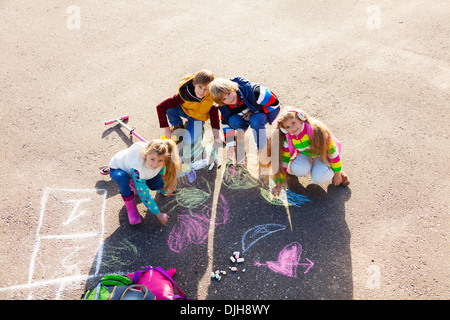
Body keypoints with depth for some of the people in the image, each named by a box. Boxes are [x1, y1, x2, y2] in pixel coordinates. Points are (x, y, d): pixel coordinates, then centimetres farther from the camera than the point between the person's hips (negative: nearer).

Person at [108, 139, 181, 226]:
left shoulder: (159, 160, -28)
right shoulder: (137, 168, -44)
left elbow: (162, 174, -2)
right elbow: (144, 193, -35)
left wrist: (164, 191, 14)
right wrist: (158, 214, -29)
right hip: (117, 168, -5)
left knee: (158, 184, -18)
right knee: (122, 177, -41)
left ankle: (133, 184, 12)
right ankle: (130, 208, -17)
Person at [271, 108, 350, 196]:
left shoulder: (315, 130, -33)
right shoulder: (288, 140, -20)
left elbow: (332, 150, -21)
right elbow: (283, 161, -9)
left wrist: (337, 174, -13)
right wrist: (278, 184, -10)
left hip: (323, 155, -3)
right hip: (305, 155, 3)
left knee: (319, 178, -30)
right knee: (298, 170, -32)